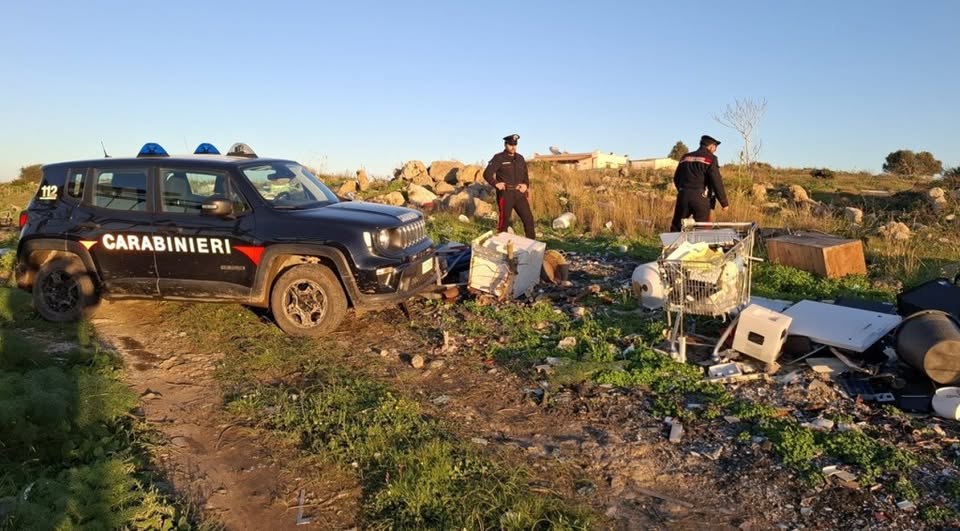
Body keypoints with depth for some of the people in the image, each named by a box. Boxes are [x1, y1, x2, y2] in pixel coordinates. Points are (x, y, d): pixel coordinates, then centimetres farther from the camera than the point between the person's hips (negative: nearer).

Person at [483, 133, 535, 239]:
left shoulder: (520, 158, 12)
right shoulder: (498, 158, -4)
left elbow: (525, 175, 20)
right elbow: (487, 174, -9)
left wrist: (526, 185, 1)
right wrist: (496, 184, -22)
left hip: (519, 194, 5)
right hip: (505, 194, -5)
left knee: (528, 218, 1)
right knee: (504, 221, 2)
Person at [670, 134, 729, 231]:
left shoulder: (685, 157, 16)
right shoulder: (710, 159, -2)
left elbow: (676, 178, 21)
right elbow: (717, 182, -9)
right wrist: (724, 202, -4)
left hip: (683, 195, 5)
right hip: (700, 198, -5)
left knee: (676, 227, 12)